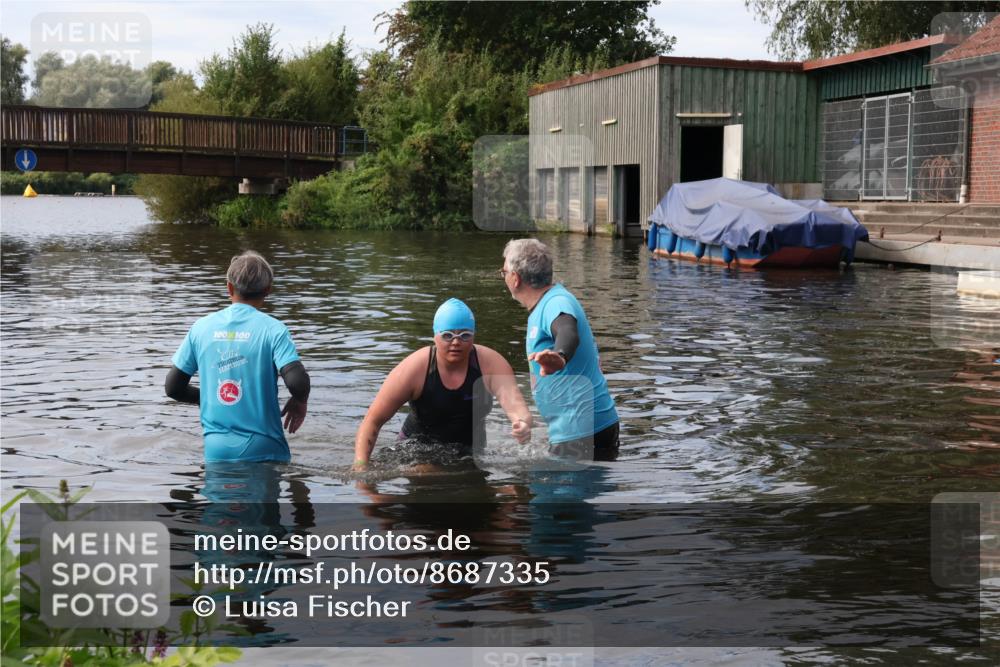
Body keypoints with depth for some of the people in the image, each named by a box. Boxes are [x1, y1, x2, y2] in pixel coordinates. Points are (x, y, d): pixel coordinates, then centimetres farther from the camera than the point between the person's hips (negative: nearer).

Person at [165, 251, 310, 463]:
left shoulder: (201, 327, 7)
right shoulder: (273, 329, -4)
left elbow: (173, 388, 10)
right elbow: (297, 381, -17)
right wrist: (300, 403, 5)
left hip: (215, 450, 3)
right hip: (263, 451, -3)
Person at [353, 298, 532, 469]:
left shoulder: (491, 364, -15)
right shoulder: (414, 369, -18)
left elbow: (513, 401, -31)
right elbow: (373, 421, -15)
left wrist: (523, 423, -56)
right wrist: (360, 465, -29)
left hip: (470, 453, 4)